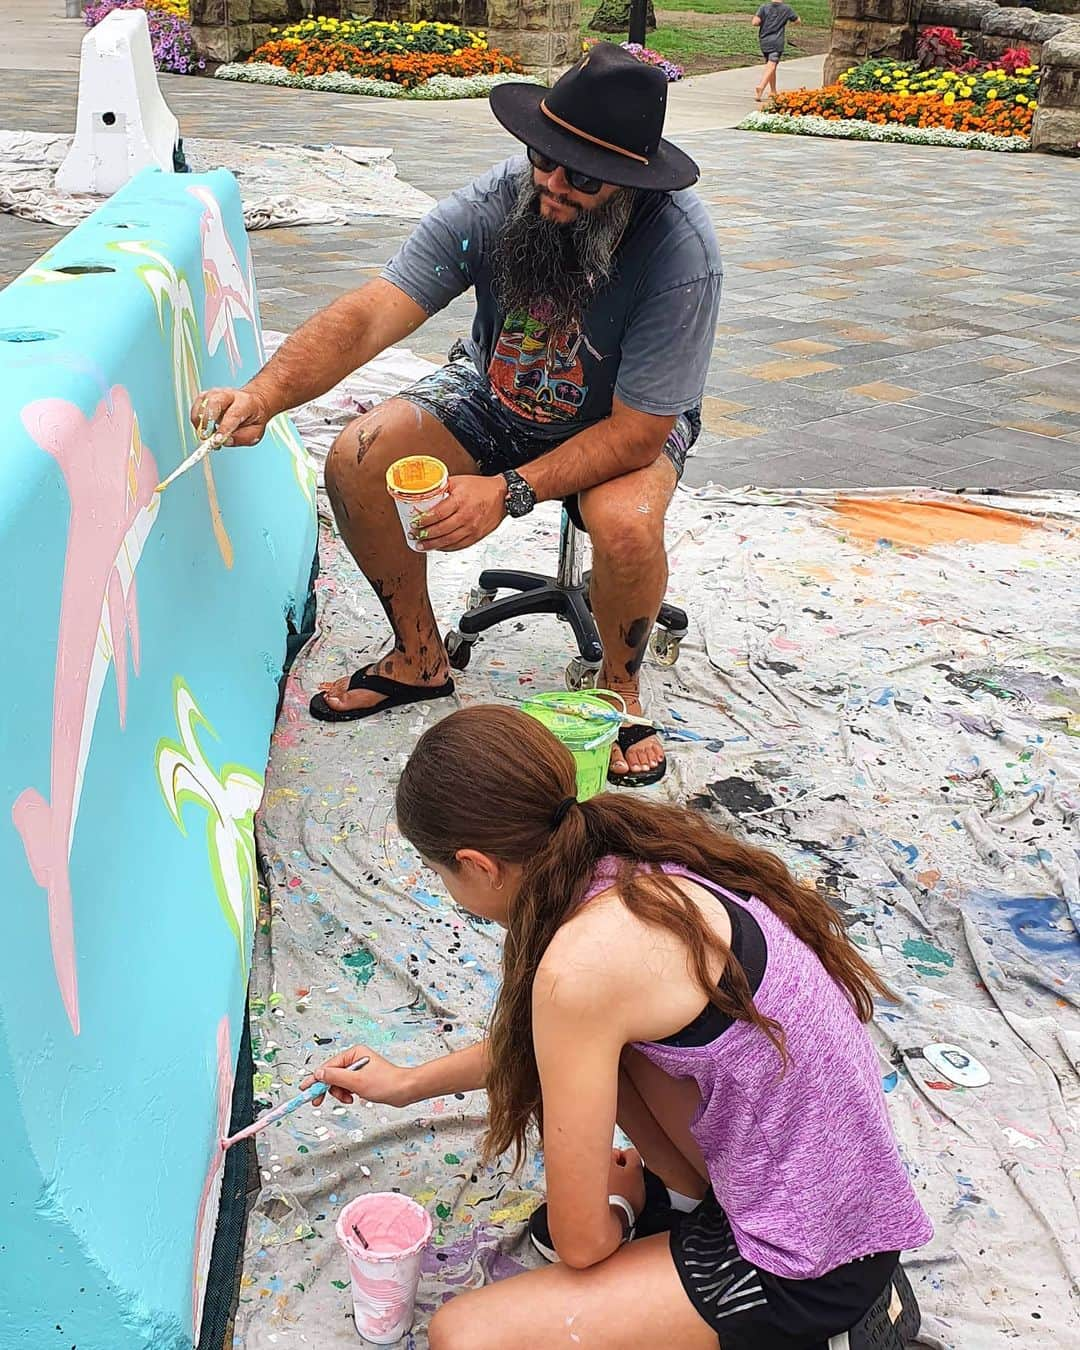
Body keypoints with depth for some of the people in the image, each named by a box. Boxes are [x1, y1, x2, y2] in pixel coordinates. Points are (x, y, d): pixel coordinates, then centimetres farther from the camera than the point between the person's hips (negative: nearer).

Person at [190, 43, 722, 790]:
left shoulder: (681, 252, -32)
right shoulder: (496, 201, -24)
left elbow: (637, 430, -29)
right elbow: (370, 315, -31)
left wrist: (510, 492, -39)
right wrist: (264, 394, -48)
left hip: (627, 425, -3)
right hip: (495, 395, 4)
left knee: (626, 524, -36)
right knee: (356, 464, -16)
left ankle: (620, 685, -3)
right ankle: (420, 658, 7)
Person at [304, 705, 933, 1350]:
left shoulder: (581, 966, -27)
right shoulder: (635, 858, -1)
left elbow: (580, 1241, -15)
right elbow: (533, 1041, 21)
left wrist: (618, 1207, 8)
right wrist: (410, 1083, 29)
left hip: (809, 1272, -8)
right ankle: (694, 1200, 19)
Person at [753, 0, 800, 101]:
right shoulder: (786, 9, 0)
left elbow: (755, 22, -10)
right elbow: (798, 21, 13)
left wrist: (763, 22, 9)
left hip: (764, 41, 3)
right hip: (777, 42, -3)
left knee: (771, 66, 18)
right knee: (771, 67, -13)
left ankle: (773, 92, 27)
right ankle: (761, 87, -37)